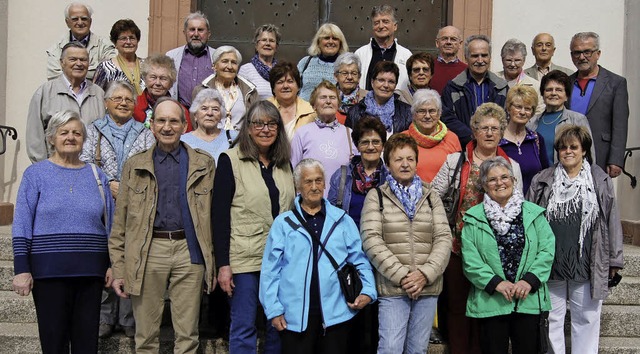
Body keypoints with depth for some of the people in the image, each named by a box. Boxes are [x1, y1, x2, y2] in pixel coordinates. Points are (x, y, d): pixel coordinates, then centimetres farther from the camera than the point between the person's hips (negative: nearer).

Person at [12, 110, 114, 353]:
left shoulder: (96, 176, 11)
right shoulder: (35, 174, 3)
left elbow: (110, 224, 14)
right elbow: (21, 227, 0)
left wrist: (113, 265, 9)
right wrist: (21, 269, -7)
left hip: (91, 270, 3)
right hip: (49, 270, -2)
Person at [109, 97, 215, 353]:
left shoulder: (204, 164, 9)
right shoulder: (134, 166, 10)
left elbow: (212, 216, 7)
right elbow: (120, 223, 8)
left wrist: (214, 263, 1)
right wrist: (118, 269, 1)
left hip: (189, 250, 0)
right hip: (148, 252, 1)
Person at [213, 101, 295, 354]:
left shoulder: (284, 163, 11)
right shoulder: (230, 160, -5)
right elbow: (220, 215, -9)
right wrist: (223, 264, -14)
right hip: (244, 258, -5)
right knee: (243, 329, 2)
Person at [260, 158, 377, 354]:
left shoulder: (342, 220, 7)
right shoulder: (283, 223, 3)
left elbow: (360, 261, 9)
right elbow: (270, 270, 1)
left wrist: (368, 291, -6)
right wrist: (273, 310, -5)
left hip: (335, 314, 1)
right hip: (295, 316, -1)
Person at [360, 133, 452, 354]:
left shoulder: (431, 197, 13)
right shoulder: (376, 196, 4)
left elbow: (444, 238, 4)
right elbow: (371, 240, -7)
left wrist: (426, 273, -11)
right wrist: (401, 275, -14)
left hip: (427, 287, 3)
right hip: (391, 288, -3)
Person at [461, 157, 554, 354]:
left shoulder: (534, 213, 8)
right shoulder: (474, 219, 4)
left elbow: (547, 250, 0)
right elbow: (470, 260, -3)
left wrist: (530, 280, -12)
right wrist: (495, 282, -14)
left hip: (529, 299, 1)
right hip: (490, 301, -1)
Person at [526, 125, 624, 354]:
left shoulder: (601, 181, 3)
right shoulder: (542, 181, 4)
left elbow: (612, 221, 5)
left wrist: (614, 259, 3)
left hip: (587, 265, -1)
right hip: (550, 264, 1)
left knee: (586, 318, 9)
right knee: (552, 319, 10)